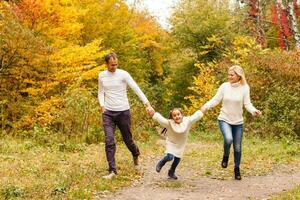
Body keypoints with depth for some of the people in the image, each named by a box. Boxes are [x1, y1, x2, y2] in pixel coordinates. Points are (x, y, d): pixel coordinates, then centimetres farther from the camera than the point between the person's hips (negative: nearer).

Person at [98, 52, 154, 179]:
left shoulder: (123, 74, -7)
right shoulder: (101, 76, 5)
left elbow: (136, 89, -12)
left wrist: (147, 104, -21)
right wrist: (102, 105, -3)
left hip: (123, 112, -2)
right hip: (108, 113, 2)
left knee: (127, 139, 11)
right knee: (109, 141, -10)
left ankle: (135, 155, 44)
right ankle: (112, 170, -6)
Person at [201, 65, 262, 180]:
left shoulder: (244, 88, -8)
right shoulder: (224, 86, -7)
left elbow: (247, 104, -7)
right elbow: (216, 100, -4)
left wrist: (254, 111, -27)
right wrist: (206, 106, -21)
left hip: (238, 122, 1)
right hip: (224, 120, -1)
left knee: (237, 148, 10)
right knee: (228, 139, -29)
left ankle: (237, 169, 34)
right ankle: (225, 156, 4)